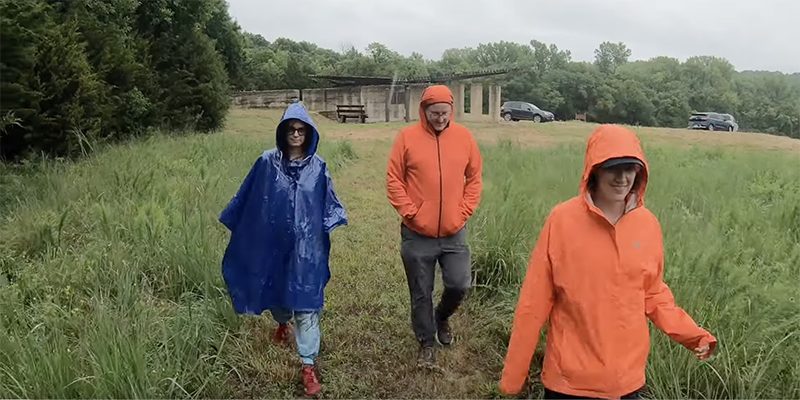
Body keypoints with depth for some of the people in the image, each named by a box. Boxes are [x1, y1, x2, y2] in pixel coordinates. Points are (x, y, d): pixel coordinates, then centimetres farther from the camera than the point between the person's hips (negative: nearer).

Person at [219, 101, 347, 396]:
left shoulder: (317, 166, -1)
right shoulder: (267, 162, -4)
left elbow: (329, 202, 4)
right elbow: (246, 198, 5)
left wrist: (337, 222, -13)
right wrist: (231, 222, 10)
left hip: (307, 247, -1)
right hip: (273, 244, 1)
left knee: (306, 306, -2)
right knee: (275, 293, 21)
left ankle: (308, 366, 7)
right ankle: (282, 324, 56)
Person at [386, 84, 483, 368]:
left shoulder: (464, 137, 2)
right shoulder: (407, 137, -5)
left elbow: (474, 179, 8)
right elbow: (393, 180, -3)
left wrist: (464, 212, -1)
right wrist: (409, 212, -10)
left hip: (454, 232, 2)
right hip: (417, 234, -1)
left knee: (459, 285, 3)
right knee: (421, 294, 9)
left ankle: (441, 317, 35)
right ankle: (426, 342, 30)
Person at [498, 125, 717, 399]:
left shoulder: (648, 224, -3)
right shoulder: (562, 220, -14)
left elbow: (653, 294, 10)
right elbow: (534, 302, -10)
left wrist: (691, 335, -4)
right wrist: (513, 374, -7)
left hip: (628, 378, 3)